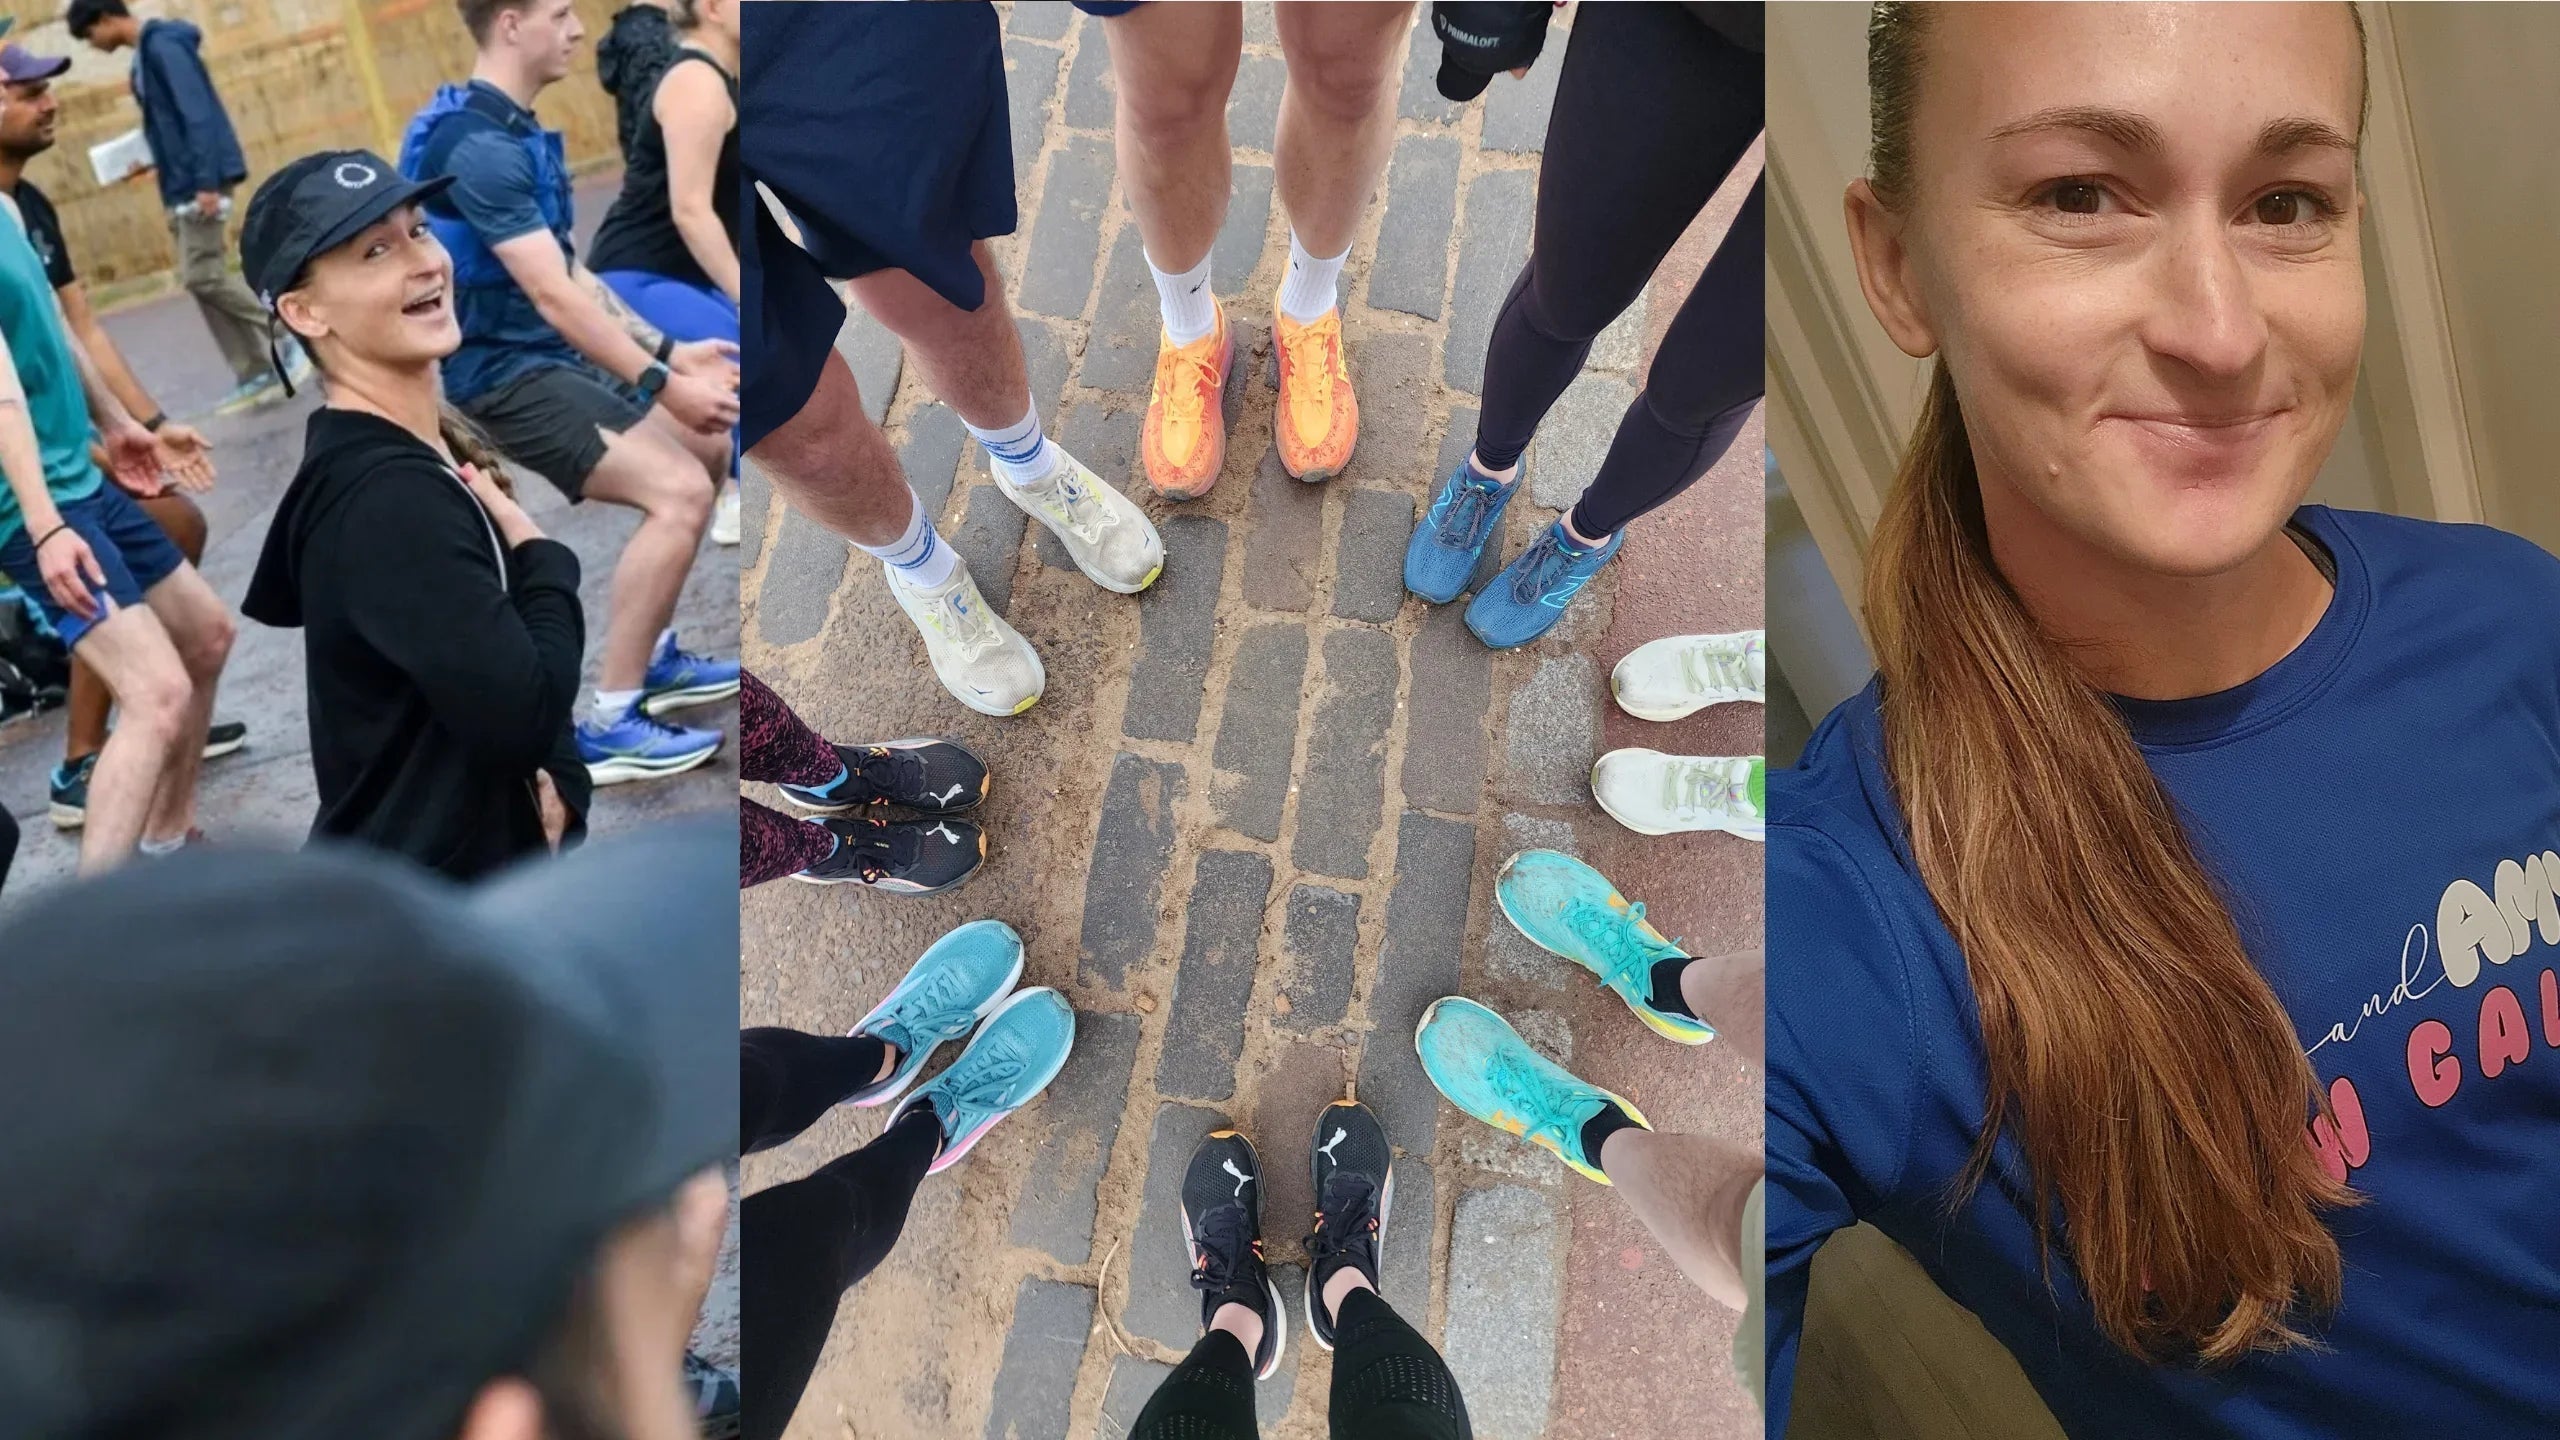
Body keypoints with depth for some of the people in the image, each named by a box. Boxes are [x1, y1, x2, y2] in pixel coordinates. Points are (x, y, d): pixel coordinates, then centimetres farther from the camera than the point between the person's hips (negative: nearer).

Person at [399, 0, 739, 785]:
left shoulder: (511, 130, 13)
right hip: (503, 372, -10)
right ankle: (610, 722, -17)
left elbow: (571, 273, 13)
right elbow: (554, 296, -26)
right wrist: (662, 383, -26)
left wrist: (666, 352, 7)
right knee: (679, 490, -23)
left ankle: (653, 657, 19)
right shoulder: (478, 143, -18)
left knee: (706, 450, 15)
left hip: (548, 354, 10)